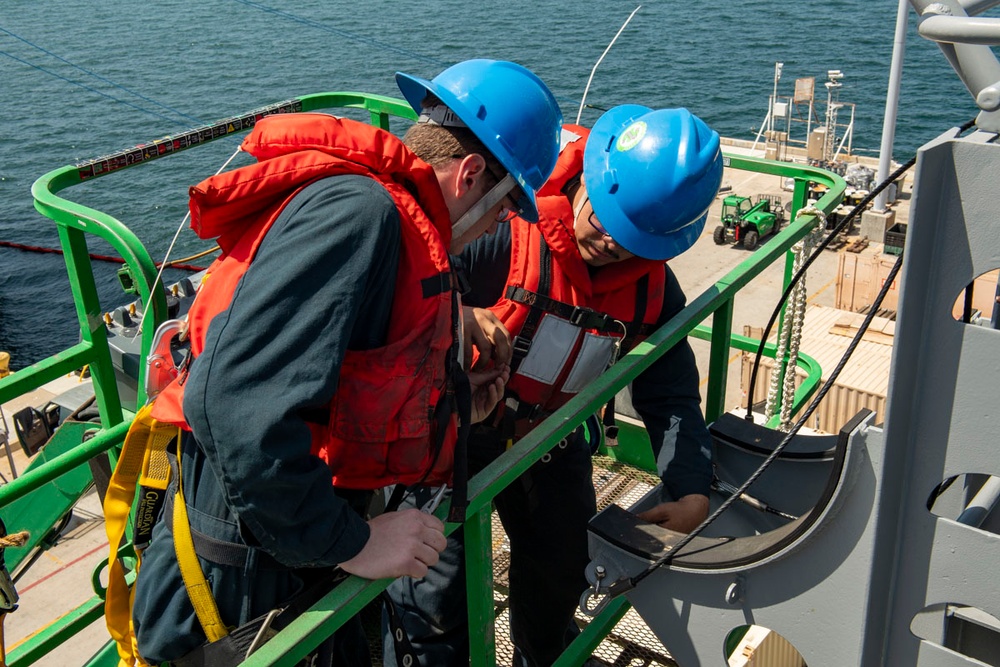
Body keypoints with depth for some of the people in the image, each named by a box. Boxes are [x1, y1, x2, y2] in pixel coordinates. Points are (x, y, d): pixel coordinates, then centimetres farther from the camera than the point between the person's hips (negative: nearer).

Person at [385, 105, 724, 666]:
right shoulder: (504, 229, -28)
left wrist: (690, 489, -17)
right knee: (434, 598, -3)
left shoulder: (652, 287, -9)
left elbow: (672, 394, -5)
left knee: (559, 578, 24)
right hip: (453, 434, -5)